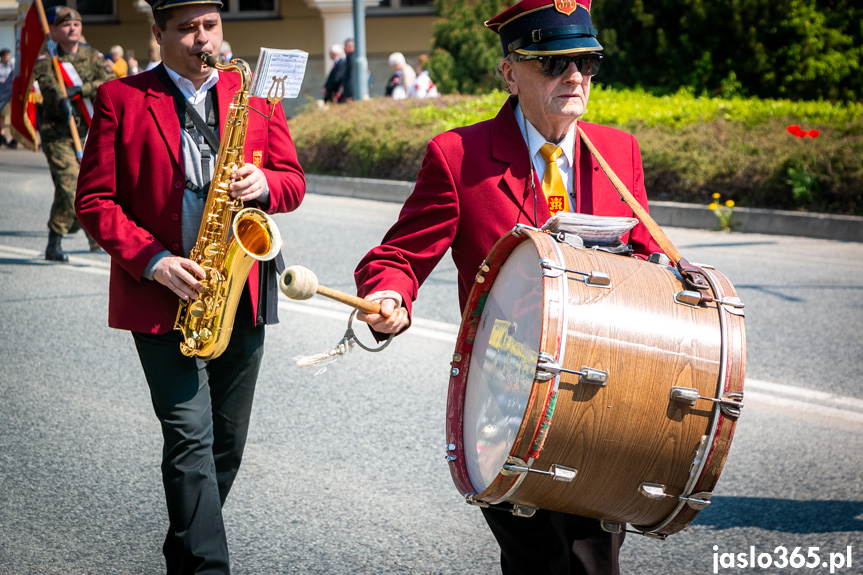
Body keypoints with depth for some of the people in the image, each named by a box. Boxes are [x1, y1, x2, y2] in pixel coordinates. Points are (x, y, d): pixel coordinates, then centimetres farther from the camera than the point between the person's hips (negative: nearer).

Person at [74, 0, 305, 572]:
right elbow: (95, 200, -2)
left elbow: (294, 182, 11)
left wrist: (263, 184, -13)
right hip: (163, 295, -4)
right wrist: (153, 261, -15)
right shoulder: (121, 99, 1)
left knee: (228, 439, 12)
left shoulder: (256, 94, 10)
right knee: (190, 437, -12)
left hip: (242, 292, 4)